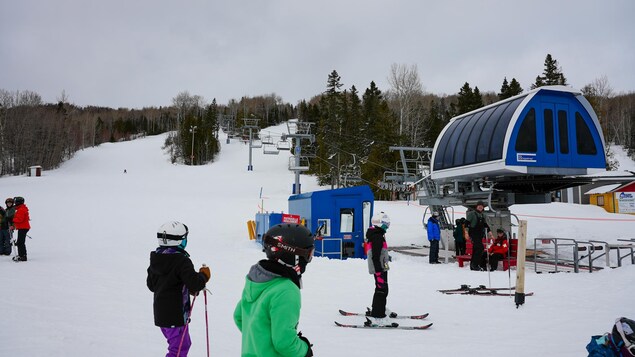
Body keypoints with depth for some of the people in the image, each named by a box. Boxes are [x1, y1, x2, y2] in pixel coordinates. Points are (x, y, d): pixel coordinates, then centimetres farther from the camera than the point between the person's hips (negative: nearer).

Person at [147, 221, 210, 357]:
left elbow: (151, 284, 14)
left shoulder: (156, 258, 6)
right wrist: (204, 275, -7)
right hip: (176, 314, -9)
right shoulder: (182, 261, -20)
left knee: (184, 343, 23)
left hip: (160, 312, 9)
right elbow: (194, 284, -26)